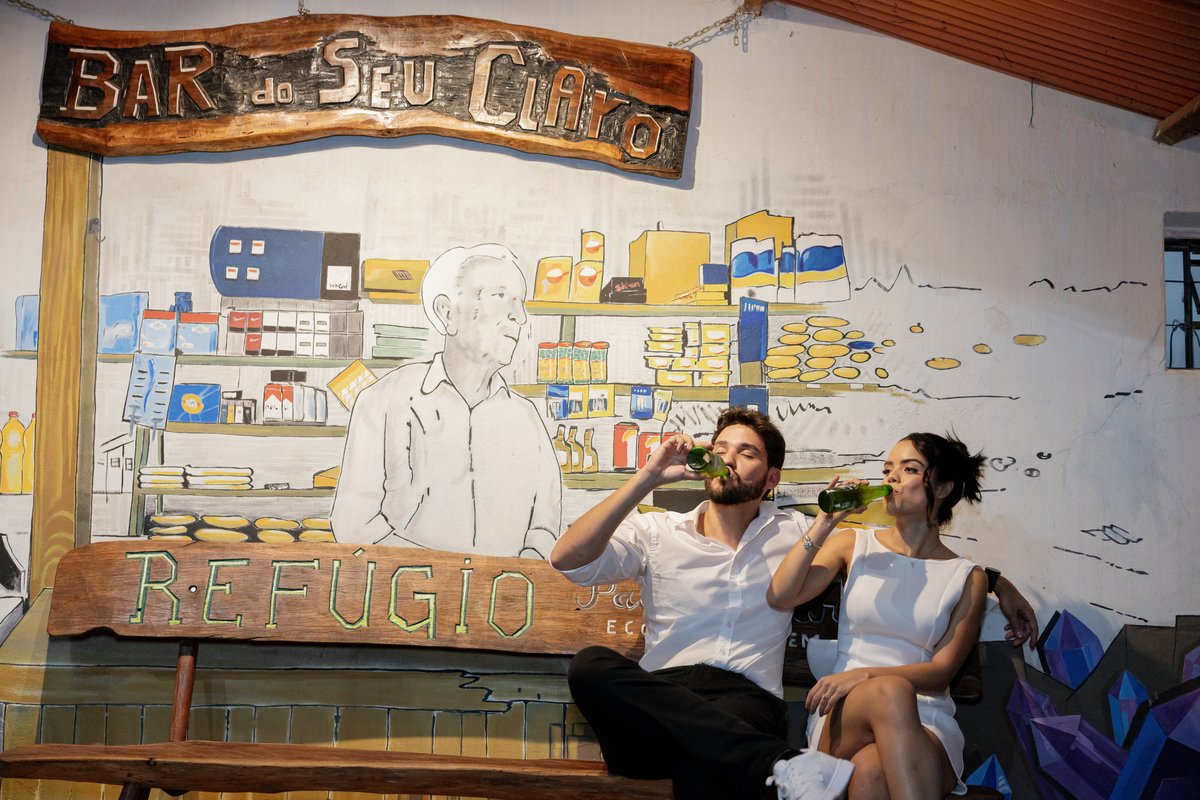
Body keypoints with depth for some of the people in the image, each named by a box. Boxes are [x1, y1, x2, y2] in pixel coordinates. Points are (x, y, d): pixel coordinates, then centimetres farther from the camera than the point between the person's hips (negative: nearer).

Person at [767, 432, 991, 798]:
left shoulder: (967, 579, 10)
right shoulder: (853, 544, 15)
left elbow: (941, 671, 1)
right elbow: (779, 597, 1)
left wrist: (864, 674, -15)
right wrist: (825, 523, -4)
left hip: (926, 724, -1)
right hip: (842, 715, 1)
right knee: (890, 691, -38)